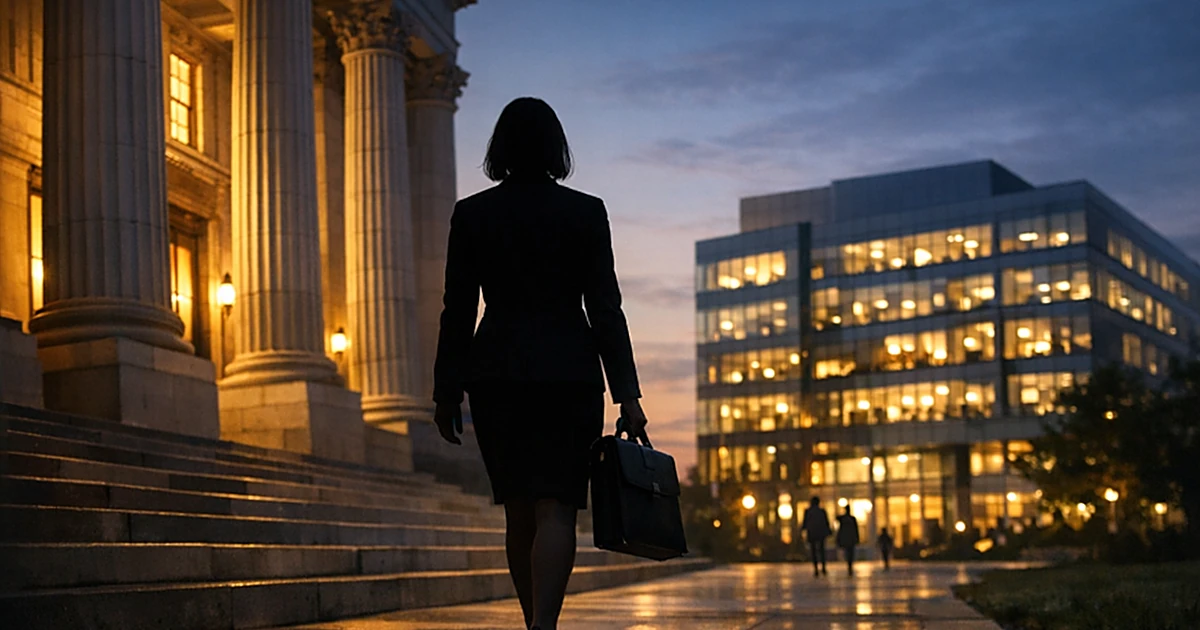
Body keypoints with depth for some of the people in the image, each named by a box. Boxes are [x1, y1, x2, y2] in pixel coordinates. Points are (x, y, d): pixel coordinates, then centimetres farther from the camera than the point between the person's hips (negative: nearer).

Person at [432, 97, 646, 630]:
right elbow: (605, 308, -4)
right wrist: (626, 394, -2)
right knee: (556, 509, -5)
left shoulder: (471, 214, 2)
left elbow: (457, 311, 2)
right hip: (569, 371, -2)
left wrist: (446, 392, 8)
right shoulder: (585, 212, -1)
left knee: (519, 513, 13)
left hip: (495, 374, 2)